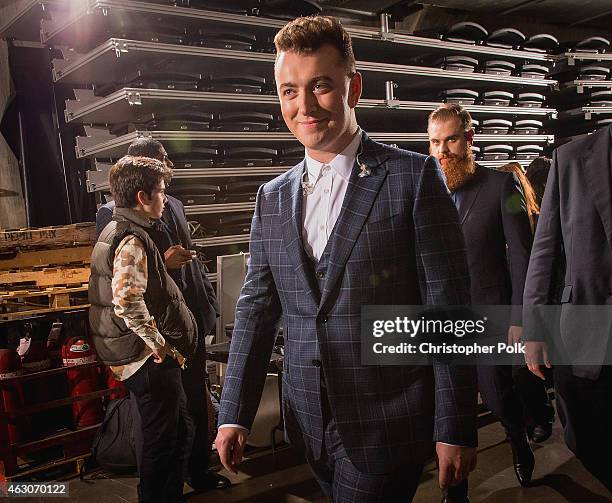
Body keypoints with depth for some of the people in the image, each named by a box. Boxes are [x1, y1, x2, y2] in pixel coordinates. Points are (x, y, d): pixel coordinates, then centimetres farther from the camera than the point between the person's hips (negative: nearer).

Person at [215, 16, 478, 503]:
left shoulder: (414, 177, -9)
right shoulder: (273, 198, 6)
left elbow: (448, 309, -10)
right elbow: (256, 308, 6)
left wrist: (455, 428, -10)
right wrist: (234, 415, 2)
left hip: (387, 424, -4)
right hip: (309, 421, 5)